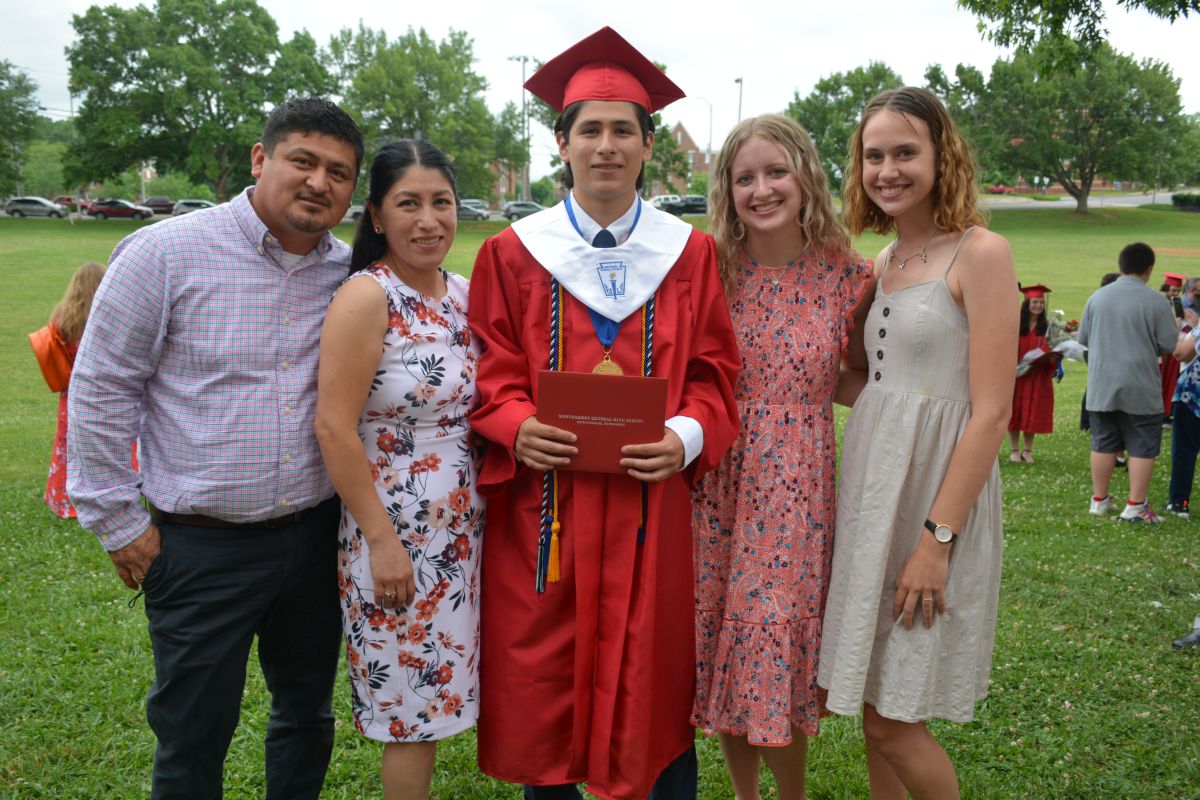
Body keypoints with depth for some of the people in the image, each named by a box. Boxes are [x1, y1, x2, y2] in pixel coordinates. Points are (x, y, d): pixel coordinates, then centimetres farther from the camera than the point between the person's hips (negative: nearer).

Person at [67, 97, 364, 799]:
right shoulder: (167, 253, -11)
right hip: (203, 547, -4)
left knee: (309, 713, 20)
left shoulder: (349, 273, 2)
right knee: (194, 740, 9)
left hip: (317, 533, 4)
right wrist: (119, 522, -5)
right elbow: (101, 389, -6)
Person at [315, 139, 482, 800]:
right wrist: (382, 541, -19)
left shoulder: (465, 294, 6)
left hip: (463, 531, 7)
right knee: (411, 709, 6)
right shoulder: (365, 298, -14)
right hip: (396, 534, -6)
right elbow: (334, 428, -18)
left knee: (435, 698, 17)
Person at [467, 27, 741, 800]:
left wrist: (688, 435, -15)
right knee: (544, 687, 9)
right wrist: (516, 427, -17)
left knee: (653, 693, 8)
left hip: (652, 506, 0)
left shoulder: (690, 253, 5)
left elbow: (714, 374, 4)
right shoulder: (513, 253, 3)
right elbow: (493, 373, 3)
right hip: (542, 509, 0)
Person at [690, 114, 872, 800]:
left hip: (797, 489, -1)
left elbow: (861, 379, 11)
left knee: (776, 649, 2)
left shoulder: (848, 276, -2)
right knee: (720, 645, 11)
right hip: (715, 483, 2)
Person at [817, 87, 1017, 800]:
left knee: (892, 721, -1)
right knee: (877, 707, 15)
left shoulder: (980, 253, -10)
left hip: (937, 491, -7)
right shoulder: (882, 264, 12)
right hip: (872, 485, 7)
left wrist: (938, 538, -19)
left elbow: (991, 413, -16)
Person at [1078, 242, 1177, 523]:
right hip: (1140, 387, -4)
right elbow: (1168, 345, -8)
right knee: (1142, 446, 5)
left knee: (1103, 443, 12)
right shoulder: (1157, 302, -10)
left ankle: (1099, 500, 20)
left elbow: (1083, 338, 7)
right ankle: (1135, 505, 5)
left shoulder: (1097, 297, 1)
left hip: (1102, 386, 4)